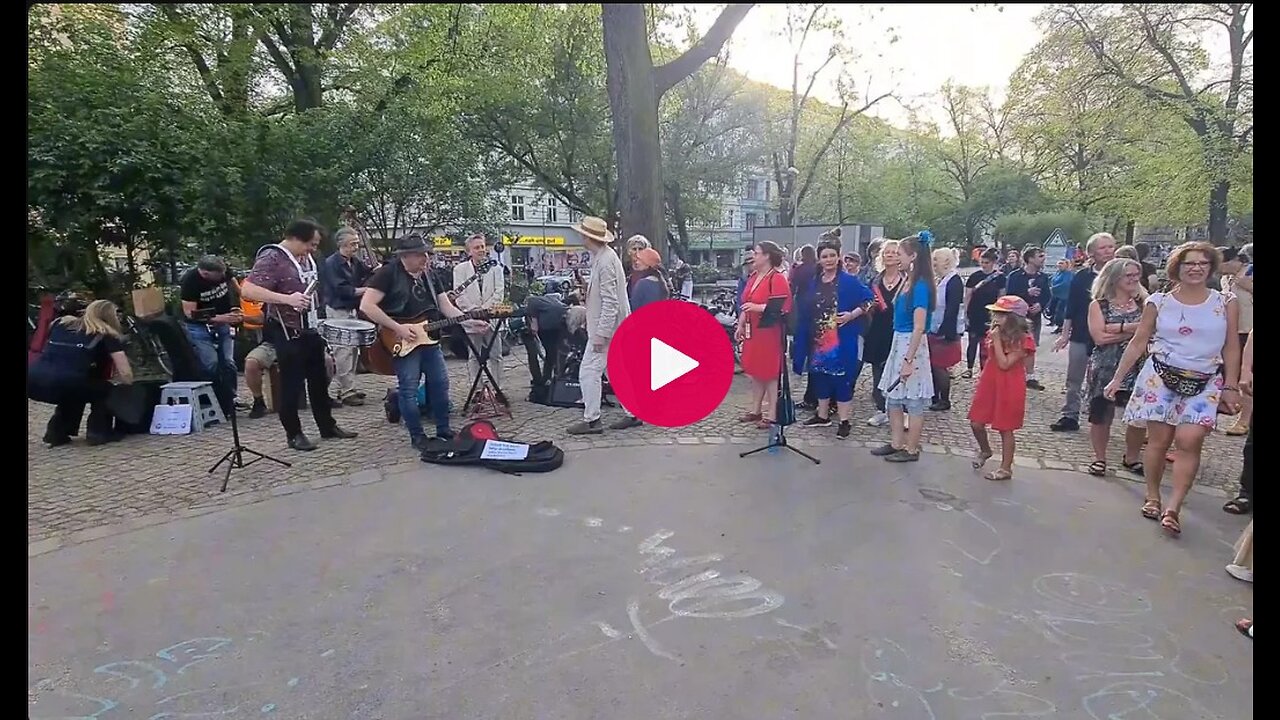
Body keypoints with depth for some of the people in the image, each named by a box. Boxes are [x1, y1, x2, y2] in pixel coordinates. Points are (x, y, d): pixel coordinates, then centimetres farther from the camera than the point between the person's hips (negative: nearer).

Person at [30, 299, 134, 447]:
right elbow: (127, 376, 8)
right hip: (62, 383, -5)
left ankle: (56, 433, 24)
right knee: (103, 389, 24)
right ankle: (99, 433, 11)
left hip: (32, 382, 5)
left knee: (76, 388, 34)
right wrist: (109, 378, 30)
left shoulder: (61, 323, 28)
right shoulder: (107, 335, 14)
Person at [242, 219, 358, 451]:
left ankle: (328, 427, 26)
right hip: (287, 333, -8)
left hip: (310, 329, 8)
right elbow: (247, 290, -29)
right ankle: (294, 434, 15)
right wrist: (287, 299, -36)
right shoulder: (271, 259, -17)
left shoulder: (305, 258, 8)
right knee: (292, 384, 2)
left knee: (319, 380, 15)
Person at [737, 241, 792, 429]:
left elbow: (784, 307, -21)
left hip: (769, 333, -8)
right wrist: (740, 325, 17)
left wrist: (758, 307, -25)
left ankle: (771, 415, 5)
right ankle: (755, 410, 25)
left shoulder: (778, 279, -14)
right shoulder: (753, 277, 13)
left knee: (769, 374, -2)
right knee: (755, 371, 14)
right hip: (752, 332, 9)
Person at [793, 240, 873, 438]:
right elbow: (806, 312, 13)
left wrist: (852, 315, -17)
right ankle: (822, 416, 26)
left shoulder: (849, 281, -5)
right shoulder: (814, 283, 10)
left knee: (842, 378, -2)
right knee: (820, 377, 12)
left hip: (841, 340, -5)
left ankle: (844, 421, 5)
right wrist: (805, 338, 8)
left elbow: (869, 299, -5)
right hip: (818, 339, 5)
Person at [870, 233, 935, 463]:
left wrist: (909, 360, -21)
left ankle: (912, 450, 15)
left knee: (913, 401, 3)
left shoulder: (920, 286, -18)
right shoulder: (909, 282, 8)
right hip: (899, 343, 9)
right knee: (893, 396, 15)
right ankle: (896, 443, 26)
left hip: (911, 346, -9)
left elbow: (919, 327, -21)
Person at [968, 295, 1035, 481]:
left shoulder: (1023, 340, -17)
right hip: (989, 384, 7)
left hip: (1008, 388, -7)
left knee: (1005, 429, 3)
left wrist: (997, 340, -24)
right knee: (976, 423, 9)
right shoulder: (995, 333, 5)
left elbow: (1004, 364, -24)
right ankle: (985, 451, 37)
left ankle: (1006, 468, 15)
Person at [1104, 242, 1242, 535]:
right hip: (1160, 376, 0)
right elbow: (1138, 343, 4)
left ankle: (1173, 508, -7)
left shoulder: (1226, 303, 4)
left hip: (1205, 383, 1)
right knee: (1159, 439, 0)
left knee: (1189, 440, -12)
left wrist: (1231, 387, 1)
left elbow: (1231, 348, 7)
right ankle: (1152, 497, 16)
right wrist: (1117, 378, 3)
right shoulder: (1158, 302, 1)